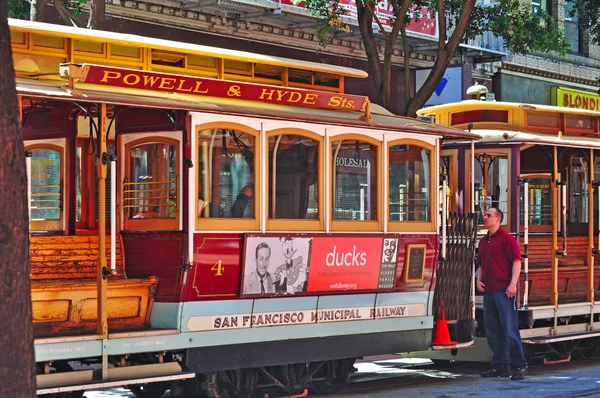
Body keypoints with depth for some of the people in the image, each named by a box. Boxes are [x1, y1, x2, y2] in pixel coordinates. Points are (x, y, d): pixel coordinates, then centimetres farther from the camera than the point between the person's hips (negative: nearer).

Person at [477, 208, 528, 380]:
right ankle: (499, 366, 15)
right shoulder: (483, 242, 18)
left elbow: (516, 261, -10)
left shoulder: (506, 238, -5)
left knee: (510, 329, -9)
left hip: (504, 291, -8)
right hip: (488, 291, 8)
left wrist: (513, 284, -19)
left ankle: (519, 366, -5)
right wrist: (479, 279, 9)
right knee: (492, 331, 9)